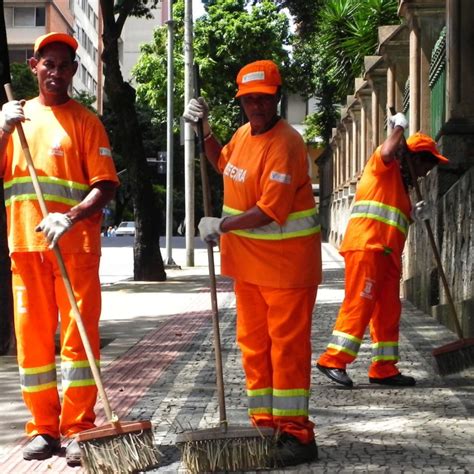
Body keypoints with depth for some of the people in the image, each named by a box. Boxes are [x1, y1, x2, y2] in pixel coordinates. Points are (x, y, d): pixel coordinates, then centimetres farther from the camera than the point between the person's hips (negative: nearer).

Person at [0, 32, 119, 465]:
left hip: (75, 245, -3)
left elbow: (105, 185, -4)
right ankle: (43, 429, 13)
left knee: (80, 335, -4)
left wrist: (71, 218, -20)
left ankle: (78, 431, 1)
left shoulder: (85, 121, 4)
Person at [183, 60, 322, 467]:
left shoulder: (285, 143, -19)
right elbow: (222, 162, 33)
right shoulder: (244, 134, 9)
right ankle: (265, 426, 20)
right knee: (253, 345, 12)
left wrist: (222, 226, -15)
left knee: (287, 346, -6)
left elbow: (270, 210, -24)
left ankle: (296, 433, -1)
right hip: (248, 263, 9)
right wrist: (205, 131, 17)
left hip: (286, 263, -9)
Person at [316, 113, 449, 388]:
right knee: (359, 304, -14)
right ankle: (333, 360, -15)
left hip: (387, 252, 10)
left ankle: (384, 369, 11)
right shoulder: (386, 167, 2)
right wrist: (399, 127, -5)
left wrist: (414, 216, 11)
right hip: (366, 245, -10)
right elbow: (388, 151, -21)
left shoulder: (402, 185, 28)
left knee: (389, 311, 8)